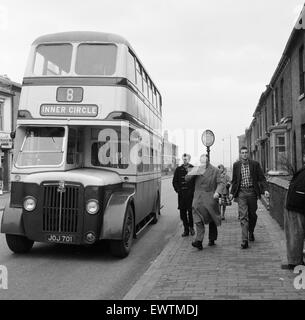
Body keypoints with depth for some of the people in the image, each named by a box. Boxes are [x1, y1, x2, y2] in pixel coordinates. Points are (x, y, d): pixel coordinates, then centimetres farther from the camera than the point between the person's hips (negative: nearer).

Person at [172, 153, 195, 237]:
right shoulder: (178, 169, 11)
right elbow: (174, 181, 13)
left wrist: (193, 190, -7)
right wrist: (178, 190, 1)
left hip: (190, 193, -3)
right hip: (181, 194, 3)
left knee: (190, 211, -2)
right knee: (183, 212, 3)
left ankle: (191, 227, 18)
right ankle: (186, 229, 12)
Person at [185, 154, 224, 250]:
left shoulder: (215, 170, 5)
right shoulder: (196, 170, 10)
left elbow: (220, 183, 0)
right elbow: (187, 178, 0)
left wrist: (217, 192, -18)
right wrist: (195, 171, -14)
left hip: (210, 198, -1)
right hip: (198, 198, 1)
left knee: (212, 220, 8)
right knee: (198, 219, -11)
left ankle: (212, 239, 24)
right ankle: (199, 241, -16)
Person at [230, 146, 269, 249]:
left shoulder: (255, 164, 1)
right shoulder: (236, 165, 5)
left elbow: (261, 178, 2)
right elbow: (234, 181, 13)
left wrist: (265, 189, -11)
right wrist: (232, 192, 8)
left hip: (252, 192, 1)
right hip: (241, 193, 0)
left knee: (252, 215, 12)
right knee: (243, 216, -8)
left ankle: (251, 233, 38)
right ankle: (244, 240, -11)